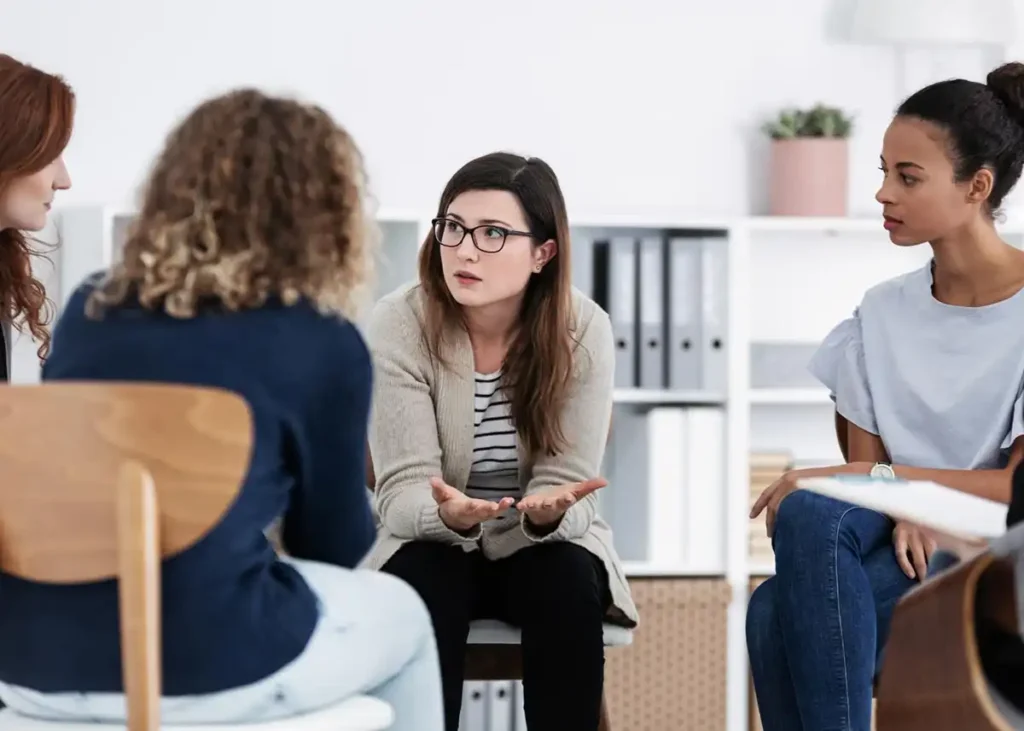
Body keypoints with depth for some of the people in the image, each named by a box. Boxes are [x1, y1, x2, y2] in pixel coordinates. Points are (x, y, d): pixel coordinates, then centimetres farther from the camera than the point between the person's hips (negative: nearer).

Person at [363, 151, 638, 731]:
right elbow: (404, 490, -21)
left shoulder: (583, 329, -14)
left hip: (544, 544, 1)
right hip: (433, 539, -1)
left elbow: (566, 482, -16)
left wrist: (546, 511, -41)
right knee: (424, 584, -33)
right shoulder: (399, 325, -17)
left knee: (567, 584, -31)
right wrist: (449, 512, -44)